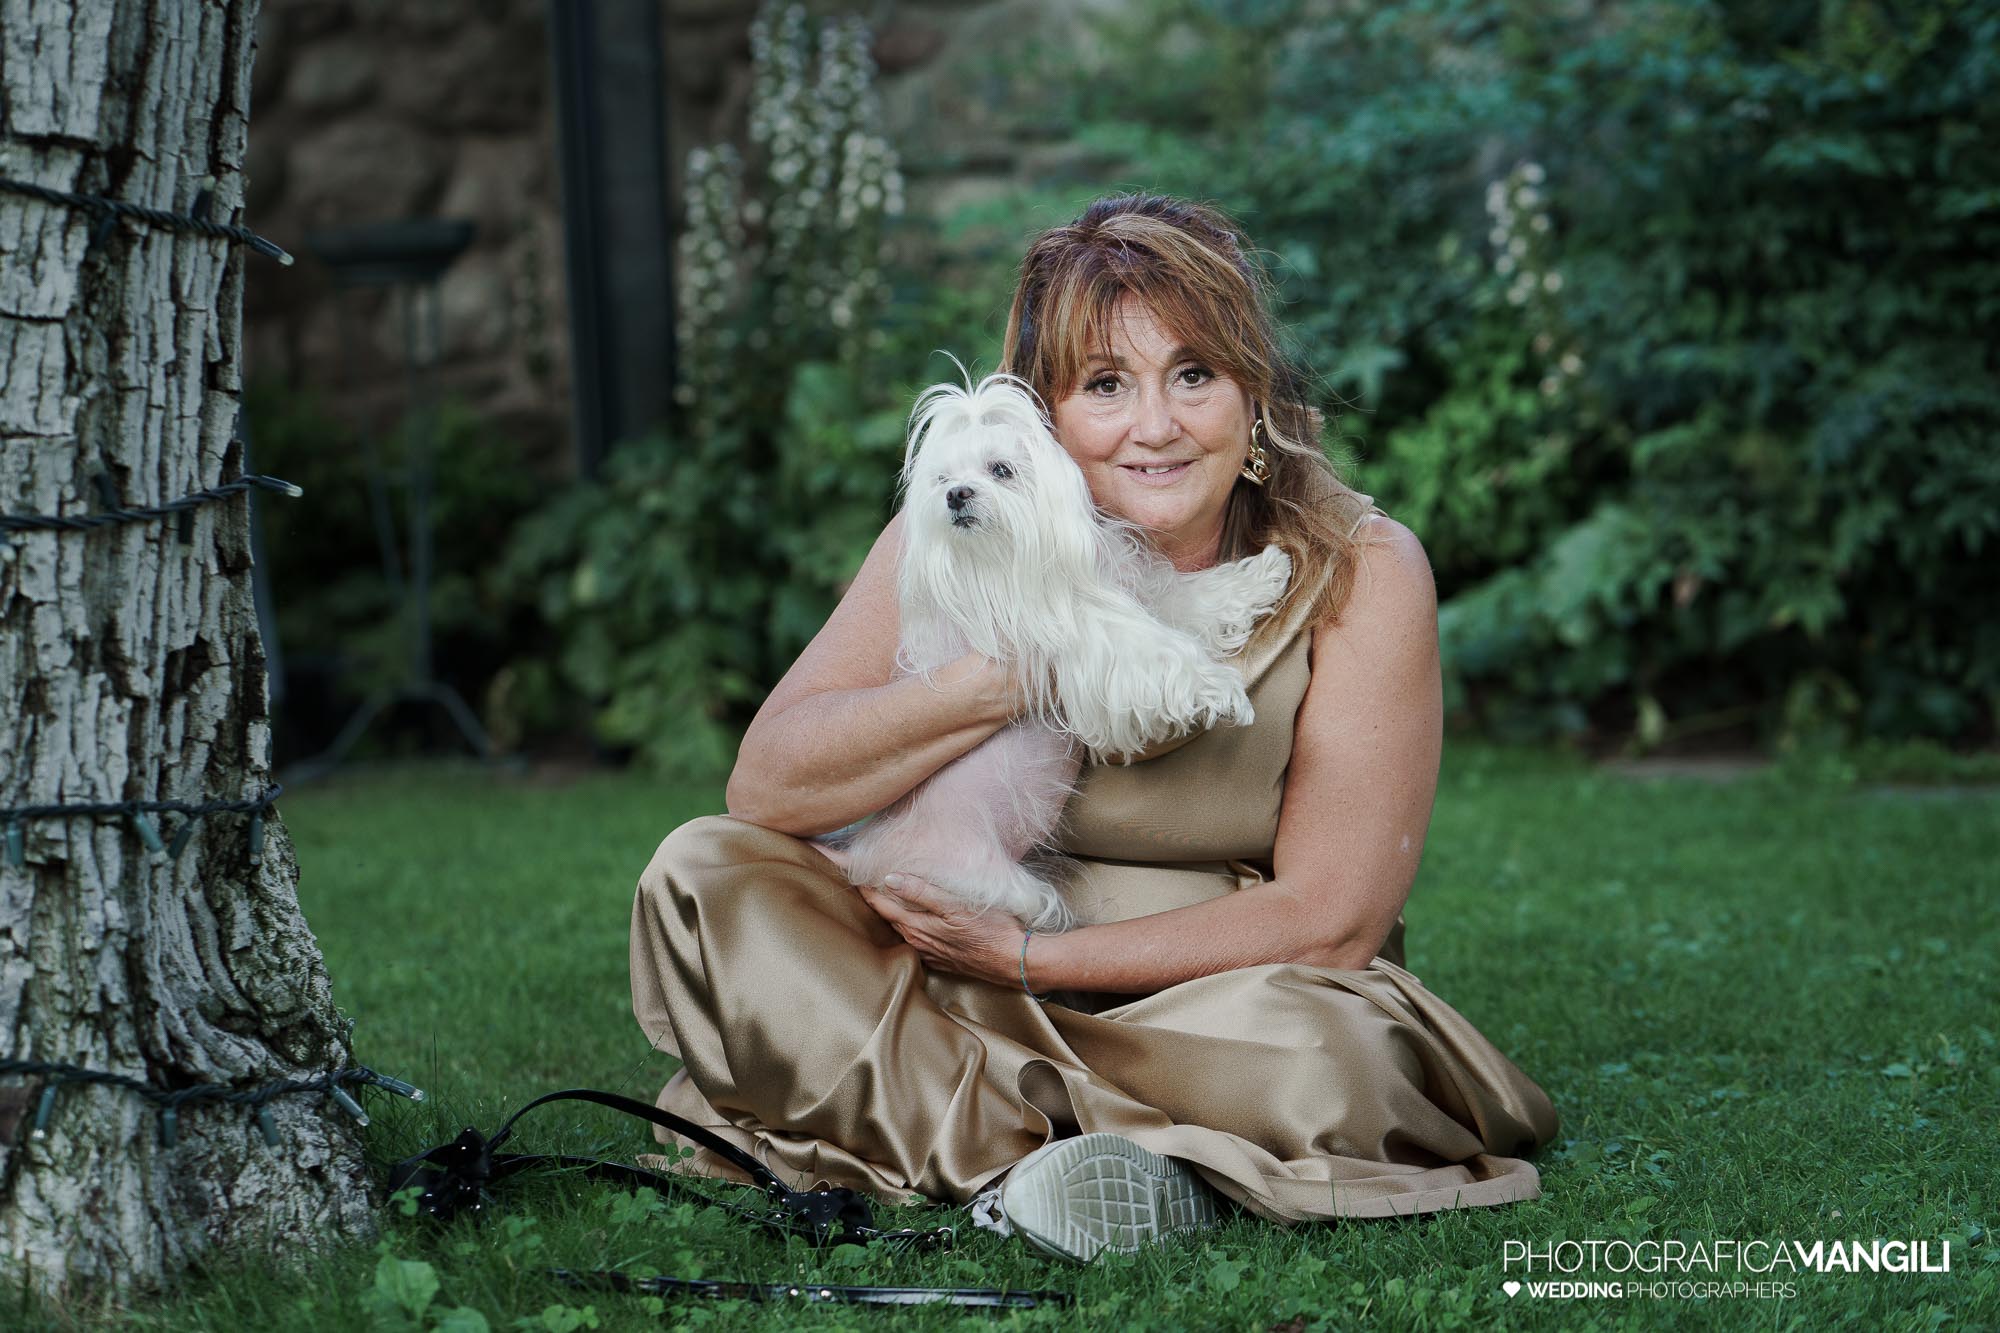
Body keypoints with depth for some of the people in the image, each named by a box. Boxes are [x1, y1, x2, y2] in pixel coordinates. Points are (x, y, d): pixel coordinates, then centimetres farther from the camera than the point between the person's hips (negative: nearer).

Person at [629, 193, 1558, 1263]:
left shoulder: (1360, 572, -12)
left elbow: (1325, 921, -13)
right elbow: (762, 788, -12)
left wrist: (1030, 956, -17)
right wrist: (1007, 683, -25)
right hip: (983, 992, 4)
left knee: (1311, 1051, -37)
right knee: (704, 875, -18)